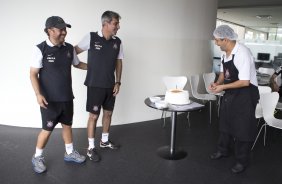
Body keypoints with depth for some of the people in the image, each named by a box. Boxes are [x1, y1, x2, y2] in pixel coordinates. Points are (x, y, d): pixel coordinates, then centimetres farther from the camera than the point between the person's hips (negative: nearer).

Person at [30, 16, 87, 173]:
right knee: (47, 129, 4)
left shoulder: (69, 48, 0)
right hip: (49, 99, -5)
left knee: (67, 125, 17)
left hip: (67, 97, 5)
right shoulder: (41, 49, -14)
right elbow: (33, 74, -11)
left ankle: (70, 153, 35)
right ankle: (37, 157, 27)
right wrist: (38, 94, -21)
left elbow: (77, 64, 19)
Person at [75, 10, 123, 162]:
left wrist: (118, 82, 4)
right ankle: (91, 148, 16)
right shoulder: (91, 37, -12)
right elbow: (75, 51, -1)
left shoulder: (117, 42, 1)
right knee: (94, 115, 1)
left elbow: (118, 62, 8)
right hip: (95, 85, -5)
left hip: (110, 85, 5)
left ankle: (104, 141, 35)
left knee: (108, 113, 15)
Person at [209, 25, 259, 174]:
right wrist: (217, 83, -5)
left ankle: (242, 161, 24)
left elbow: (245, 82, -27)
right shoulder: (225, 53, -2)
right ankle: (223, 150, 41)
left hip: (245, 94, -8)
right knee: (225, 123, 20)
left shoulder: (242, 54, -26)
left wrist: (222, 87, -22)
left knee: (242, 127, 5)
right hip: (230, 93, 8)